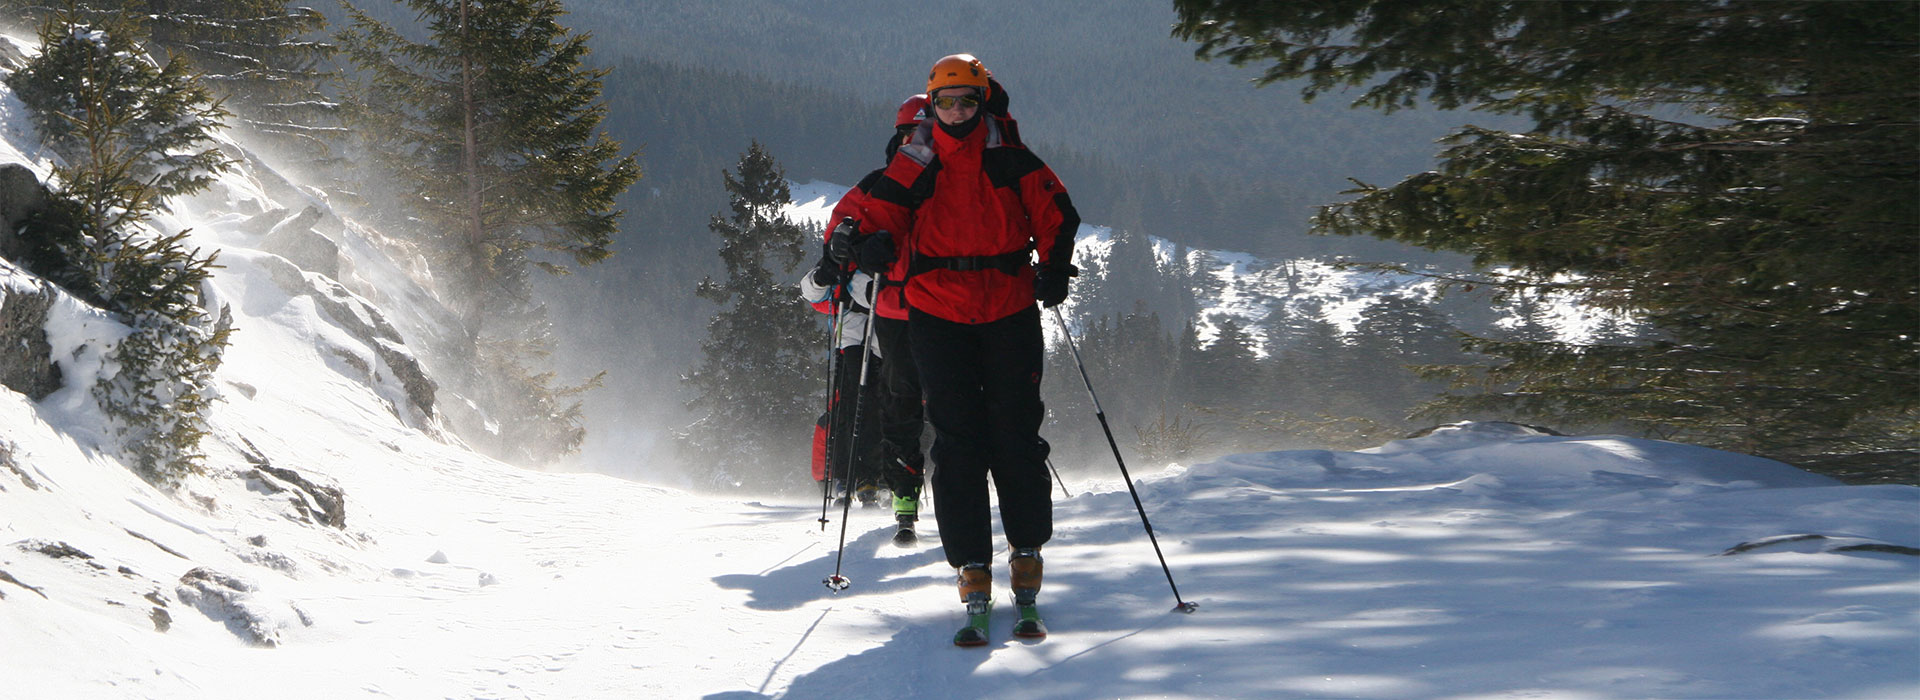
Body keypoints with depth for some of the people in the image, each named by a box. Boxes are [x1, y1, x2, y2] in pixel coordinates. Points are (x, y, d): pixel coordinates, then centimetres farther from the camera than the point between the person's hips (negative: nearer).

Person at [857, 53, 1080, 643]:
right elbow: (883, 216, 5)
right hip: (938, 315, 0)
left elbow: (1056, 213, 11)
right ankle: (974, 576, -4)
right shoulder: (912, 165, 6)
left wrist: (1054, 267, -3)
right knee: (957, 443, -5)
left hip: (1010, 312, 0)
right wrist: (877, 244, -17)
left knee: (1017, 438, -2)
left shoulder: (1012, 159, 5)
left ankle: (1027, 559, 10)